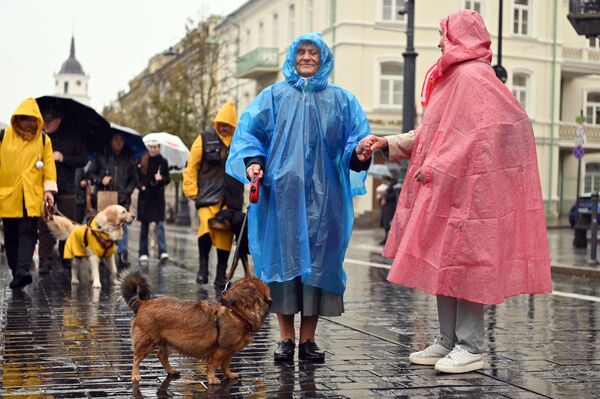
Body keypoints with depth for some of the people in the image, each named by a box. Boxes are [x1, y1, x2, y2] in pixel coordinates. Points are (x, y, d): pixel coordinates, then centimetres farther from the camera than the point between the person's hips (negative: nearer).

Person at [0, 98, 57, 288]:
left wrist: (49, 189, -5)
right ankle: (17, 273, 14)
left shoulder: (43, 139, 3)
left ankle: (22, 271, -21)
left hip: (32, 197, -1)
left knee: (28, 233, -12)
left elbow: (49, 165, 4)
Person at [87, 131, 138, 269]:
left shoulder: (129, 158, 12)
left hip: (122, 200, 0)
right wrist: (100, 180, -7)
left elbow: (134, 179, 14)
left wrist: (126, 192, 0)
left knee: (122, 225, -9)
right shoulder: (101, 156, 9)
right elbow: (90, 173, 12)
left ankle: (122, 256, -9)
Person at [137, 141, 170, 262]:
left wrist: (161, 178, -19)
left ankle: (163, 252, -17)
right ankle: (143, 253, 13)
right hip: (144, 196, 1)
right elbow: (136, 178, 8)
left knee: (160, 224, -11)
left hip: (158, 196, -1)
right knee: (144, 225, 7)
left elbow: (167, 180, 3)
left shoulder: (163, 162, 2)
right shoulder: (141, 161, 4)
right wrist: (140, 186, -11)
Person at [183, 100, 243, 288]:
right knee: (207, 227, -19)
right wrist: (191, 190, -3)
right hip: (208, 194, -2)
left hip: (231, 198, 2)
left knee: (226, 234, 3)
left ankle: (221, 274, 14)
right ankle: (203, 265, 2)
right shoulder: (205, 139, 2)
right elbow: (192, 166, 2)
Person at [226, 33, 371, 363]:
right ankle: (286, 338, 7)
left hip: (323, 195, 1)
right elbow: (249, 130, 5)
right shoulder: (274, 96, 10)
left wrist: (358, 153, -17)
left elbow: (356, 135, 6)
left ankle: (308, 338, 10)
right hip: (282, 190, -1)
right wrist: (252, 161, -13)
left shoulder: (340, 99, 12)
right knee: (284, 257, -1)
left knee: (317, 259, 1)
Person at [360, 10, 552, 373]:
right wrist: (388, 143, 16)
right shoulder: (453, 78, 20)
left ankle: (471, 348, -3)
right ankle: (449, 342, 15)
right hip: (444, 188, 10)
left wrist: (437, 169, -18)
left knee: (462, 262, -8)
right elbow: (430, 134, 21)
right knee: (443, 263, 9)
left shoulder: (473, 77, -11)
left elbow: (476, 136, -20)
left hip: (466, 187, -10)